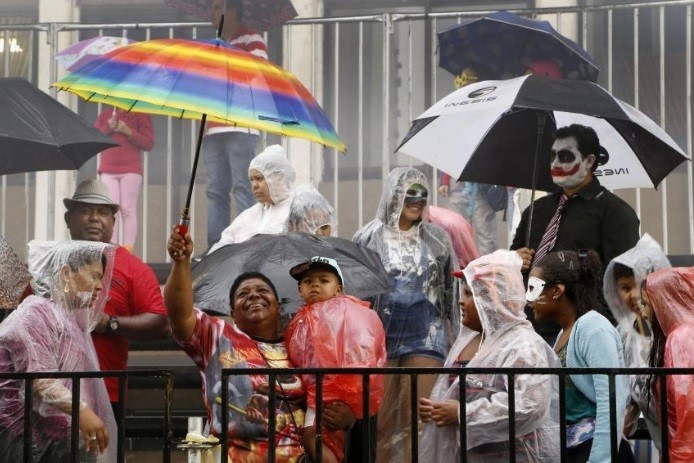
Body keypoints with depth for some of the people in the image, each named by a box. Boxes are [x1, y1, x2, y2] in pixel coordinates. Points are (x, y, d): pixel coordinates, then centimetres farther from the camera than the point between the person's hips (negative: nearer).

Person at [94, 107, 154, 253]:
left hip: (131, 171, -3)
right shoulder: (105, 114, 16)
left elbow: (149, 143, -1)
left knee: (128, 210, -8)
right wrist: (108, 128, -5)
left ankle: (128, 249, -11)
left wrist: (128, 131, -11)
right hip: (108, 171, 3)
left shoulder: (140, 115, 6)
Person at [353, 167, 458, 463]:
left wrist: (454, 339, 9)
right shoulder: (368, 239, 2)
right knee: (380, 419, 4)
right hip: (380, 338, -1)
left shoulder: (437, 239, 7)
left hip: (425, 338, 1)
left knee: (420, 419, -5)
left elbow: (451, 291, 12)